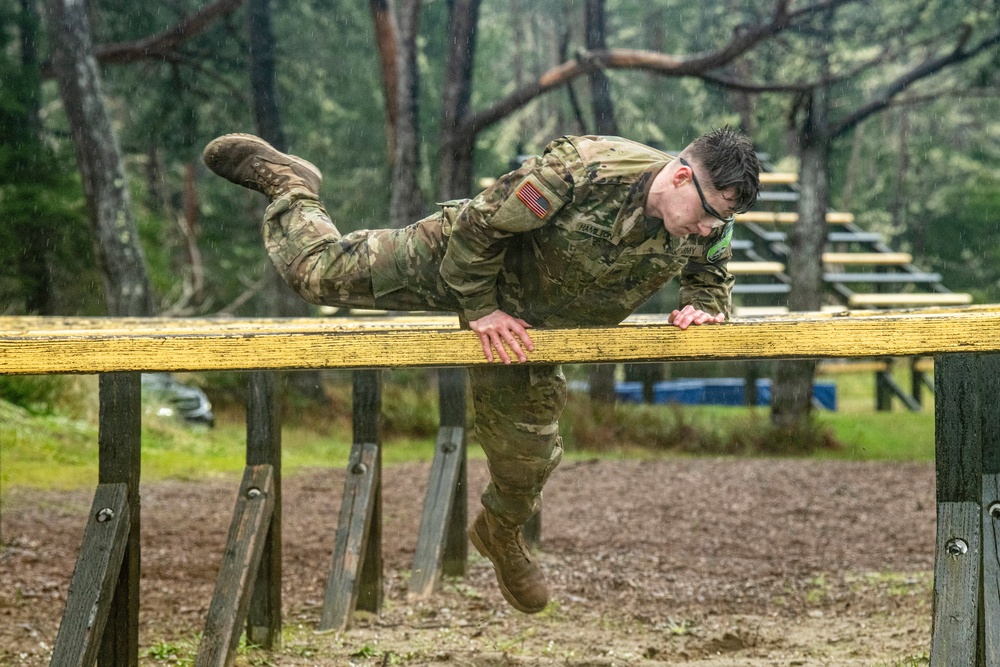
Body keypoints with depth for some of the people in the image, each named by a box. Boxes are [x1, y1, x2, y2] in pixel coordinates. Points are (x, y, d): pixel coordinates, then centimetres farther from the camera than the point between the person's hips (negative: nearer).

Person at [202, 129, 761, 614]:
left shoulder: (709, 227, -21)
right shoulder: (583, 172, -41)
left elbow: (714, 280, 2)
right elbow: (480, 223, -31)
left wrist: (703, 308, -21)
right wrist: (481, 308, -24)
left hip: (531, 319, 5)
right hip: (454, 258, -5)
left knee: (526, 443, 10)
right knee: (318, 270, 3)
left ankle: (504, 533, 41)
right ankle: (289, 185, 34)